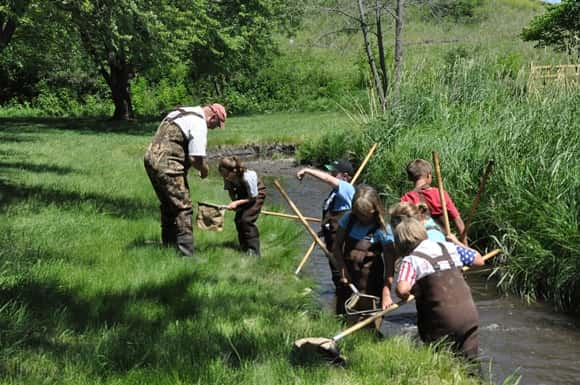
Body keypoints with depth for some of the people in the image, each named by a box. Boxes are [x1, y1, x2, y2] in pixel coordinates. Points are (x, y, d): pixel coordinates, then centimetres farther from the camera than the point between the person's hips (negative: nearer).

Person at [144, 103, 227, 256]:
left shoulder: (181, 112, 17)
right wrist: (205, 170, 3)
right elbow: (196, 158, -18)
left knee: (168, 206, 21)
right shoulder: (199, 124, -12)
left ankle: (168, 246, 29)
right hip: (167, 165, -10)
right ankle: (186, 254, -5)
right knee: (183, 208, -4)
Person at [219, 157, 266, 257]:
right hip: (243, 193, 7)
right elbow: (231, 191, -1)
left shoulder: (247, 177, -39)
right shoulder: (228, 178, -22)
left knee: (247, 219, -19)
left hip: (257, 193, -6)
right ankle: (245, 248, 13)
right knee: (238, 219, -2)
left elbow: (253, 197, -26)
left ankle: (253, 250, -12)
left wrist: (237, 203, -30)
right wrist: (234, 202, -16)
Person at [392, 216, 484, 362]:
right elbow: (479, 260, 20)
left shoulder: (410, 260, -6)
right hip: (470, 318, 4)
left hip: (442, 324, -4)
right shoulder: (449, 247, 8)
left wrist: (404, 297, 1)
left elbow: (402, 289, -22)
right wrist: (458, 243, 32)